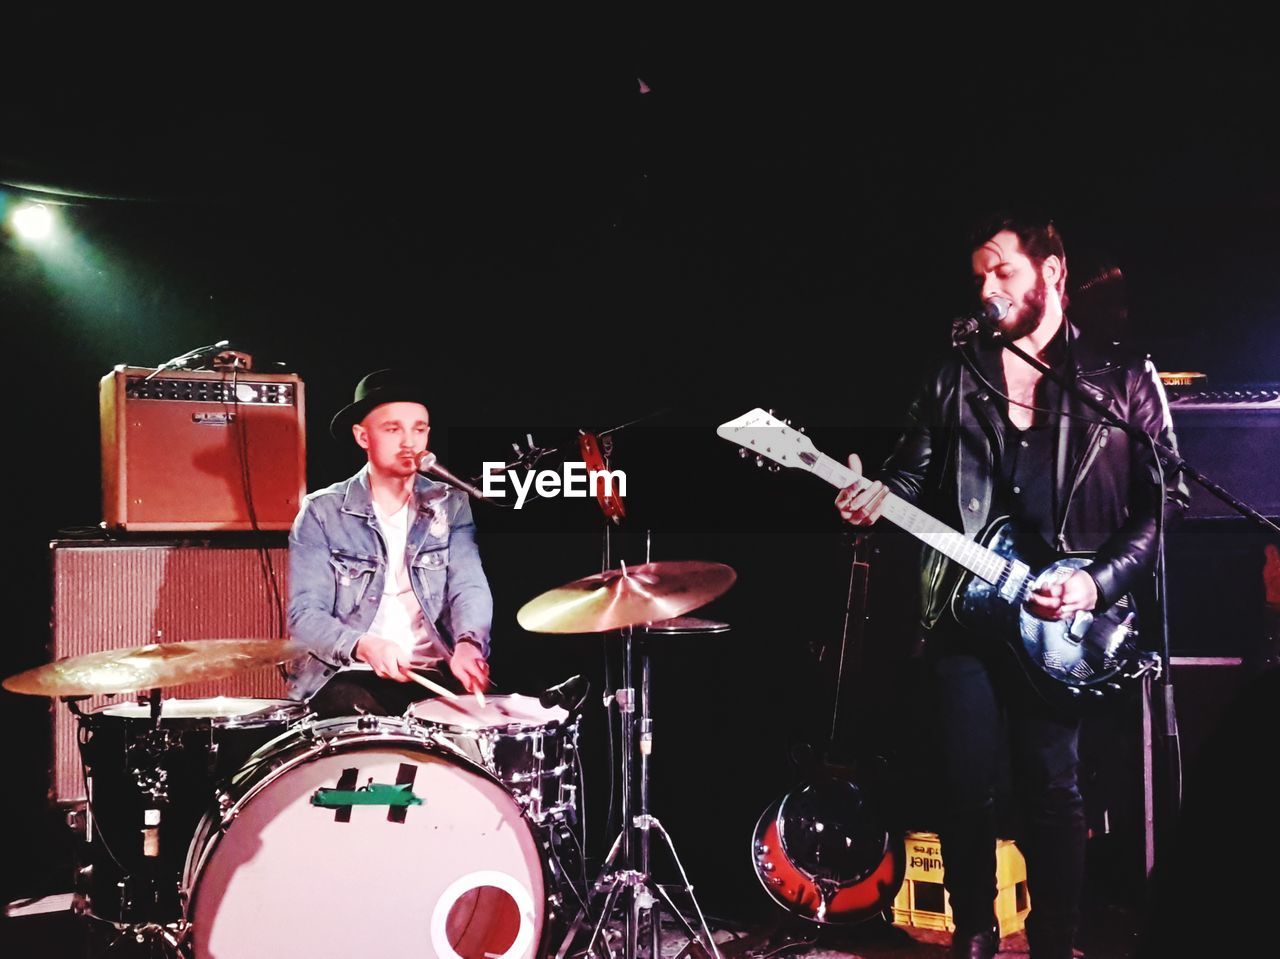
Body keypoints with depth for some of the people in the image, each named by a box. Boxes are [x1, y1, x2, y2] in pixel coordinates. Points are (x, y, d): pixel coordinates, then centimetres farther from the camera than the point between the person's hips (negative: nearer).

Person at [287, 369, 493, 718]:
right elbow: (305, 614, -6)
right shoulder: (322, 512, 0)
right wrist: (363, 646, -27)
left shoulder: (450, 506, 8)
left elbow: (470, 588, -6)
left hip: (434, 675, 2)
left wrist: (468, 643, -28)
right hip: (347, 675, -2)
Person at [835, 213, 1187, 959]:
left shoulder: (1122, 379, 2)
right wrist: (878, 498, -12)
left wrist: (1097, 581, -13)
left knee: (1053, 788, 2)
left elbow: (1166, 499, -1)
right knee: (969, 785, 4)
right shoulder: (957, 374, 11)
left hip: (1062, 619, -2)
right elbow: (917, 472, 11)